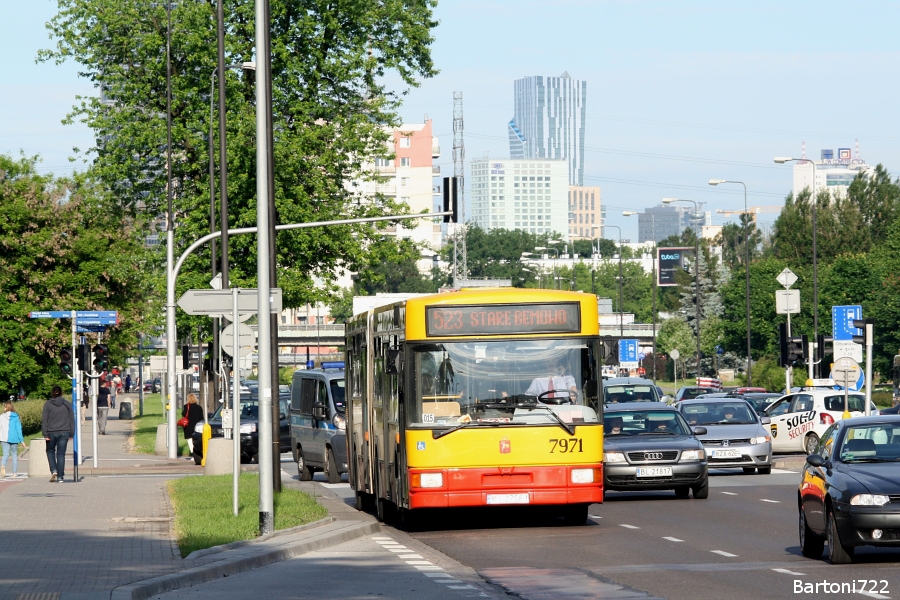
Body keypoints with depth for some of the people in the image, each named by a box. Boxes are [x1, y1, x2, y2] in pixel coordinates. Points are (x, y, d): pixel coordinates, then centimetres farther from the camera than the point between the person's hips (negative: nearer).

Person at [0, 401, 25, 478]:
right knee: (15, 454, 12)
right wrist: (21, 440, 2)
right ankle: (15, 472, 13)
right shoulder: (15, 417, -1)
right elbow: (19, 429, -2)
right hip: (14, 439, 0)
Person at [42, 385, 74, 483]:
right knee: (61, 454, 5)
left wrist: (45, 434, -3)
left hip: (51, 432, -2)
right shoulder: (67, 404, 4)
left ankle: (53, 470, 1)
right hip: (64, 432, 2)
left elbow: (44, 420, -6)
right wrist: (71, 433, 13)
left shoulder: (47, 404, -4)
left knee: (50, 451, 19)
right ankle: (60, 476, 3)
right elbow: (72, 420, 7)